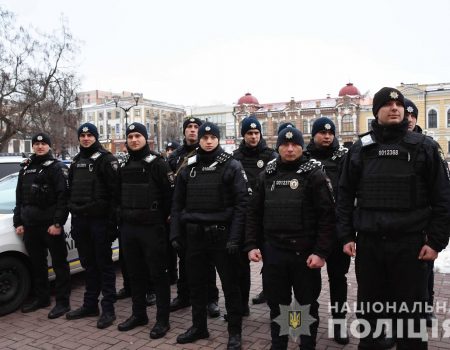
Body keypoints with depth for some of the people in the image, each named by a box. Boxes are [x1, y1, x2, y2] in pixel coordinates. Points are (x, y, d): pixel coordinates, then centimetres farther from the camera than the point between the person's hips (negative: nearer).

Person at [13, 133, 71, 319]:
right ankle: (41, 298, 28)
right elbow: (19, 198, 20)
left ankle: (63, 301, 5)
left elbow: (63, 197, -13)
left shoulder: (57, 167, -4)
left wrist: (58, 223, -19)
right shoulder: (25, 168, 17)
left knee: (59, 263, 0)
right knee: (36, 263, 15)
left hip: (51, 225, -7)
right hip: (30, 225, 7)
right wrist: (18, 222, 13)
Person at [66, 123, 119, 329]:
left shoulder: (106, 159, -6)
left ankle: (108, 308, 7)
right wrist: (73, 216, 14)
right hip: (80, 220, 7)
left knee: (104, 264, 0)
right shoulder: (76, 161, 17)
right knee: (88, 264, 14)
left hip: (99, 219, -7)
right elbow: (72, 191, 20)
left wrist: (112, 222, -18)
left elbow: (115, 192, -13)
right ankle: (90, 305, 24)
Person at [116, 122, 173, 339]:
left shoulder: (157, 163, -7)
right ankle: (139, 314, 28)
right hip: (128, 227, 6)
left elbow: (170, 193, -10)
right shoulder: (123, 166, 12)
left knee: (158, 274, 1)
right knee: (135, 273, 14)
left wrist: (163, 218, -5)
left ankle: (162, 320, 10)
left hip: (152, 227, -6)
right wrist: (122, 217, 13)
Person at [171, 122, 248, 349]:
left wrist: (235, 237, -16)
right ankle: (199, 326, 32)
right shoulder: (188, 168, 9)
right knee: (196, 283, 14)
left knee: (230, 285, 6)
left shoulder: (232, 166, -4)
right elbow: (178, 204, 11)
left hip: (221, 234, -4)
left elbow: (241, 203, -10)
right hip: (194, 234, 4)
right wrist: (175, 234, 3)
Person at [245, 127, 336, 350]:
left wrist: (321, 251, -14)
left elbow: (327, 216, -9)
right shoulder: (267, 176, 8)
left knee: (307, 304, 12)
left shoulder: (314, 174, -4)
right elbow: (254, 214, 10)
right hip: (273, 252, 3)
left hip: (305, 252, -3)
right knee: (276, 303, 15)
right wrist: (252, 245, 2)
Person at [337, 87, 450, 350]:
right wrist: (346, 236, 1)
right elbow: (345, 196, 6)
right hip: (368, 243, 2)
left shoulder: (424, 147, 1)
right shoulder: (361, 149, 5)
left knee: (410, 311, 9)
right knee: (369, 308, 15)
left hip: (411, 244, -1)